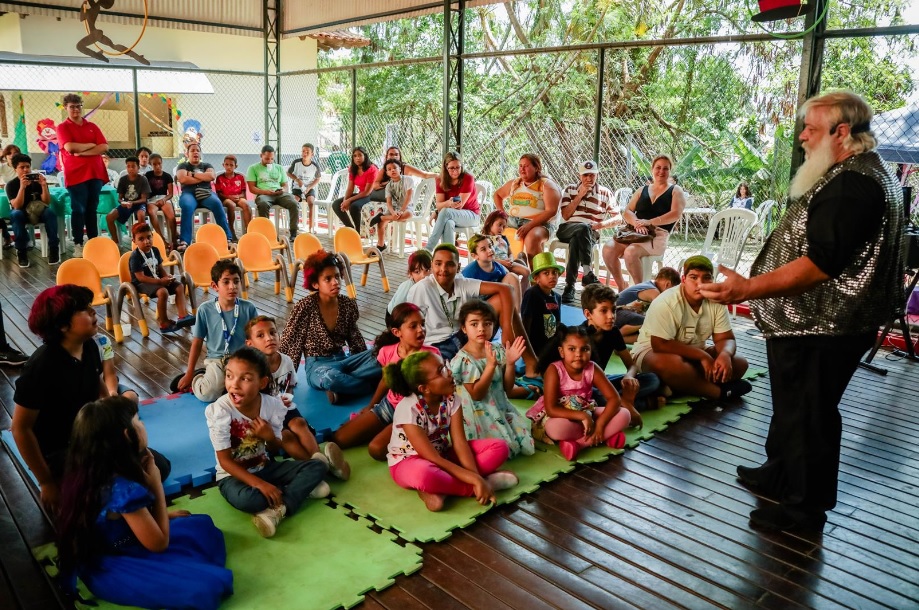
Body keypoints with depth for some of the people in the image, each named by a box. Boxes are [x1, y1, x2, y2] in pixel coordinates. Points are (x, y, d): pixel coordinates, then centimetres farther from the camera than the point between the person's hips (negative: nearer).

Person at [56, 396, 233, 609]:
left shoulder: (87, 471, -5)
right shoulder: (122, 488, -31)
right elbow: (159, 543, -18)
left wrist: (164, 515, 6)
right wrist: (156, 485, -17)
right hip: (109, 572, -9)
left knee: (202, 525, 15)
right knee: (208, 584, -25)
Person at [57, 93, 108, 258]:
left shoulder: (92, 126, 14)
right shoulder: (63, 127, 2)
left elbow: (104, 147, 1)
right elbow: (70, 147, -14)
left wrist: (83, 152, -10)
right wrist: (91, 145, -3)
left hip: (95, 173, 4)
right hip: (76, 174, -4)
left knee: (92, 209, 9)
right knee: (78, 210, -5)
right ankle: (78, 244, -1)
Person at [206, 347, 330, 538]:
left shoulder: (273, 405, -12)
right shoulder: (220, 410, -22)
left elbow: (275, 450, 1)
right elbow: (225, 460, -20)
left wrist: (270, 438, -24)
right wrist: (260, 484, -29)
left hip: (265, 467, 5)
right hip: (234, 475, -4)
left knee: (319, 466, -9)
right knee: (245, 499, -39)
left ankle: (278, 510, -24)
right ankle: (302, 487, -18)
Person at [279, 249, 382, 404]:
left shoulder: (348, 304, 2)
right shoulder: (305, 306, -12)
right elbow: (289, 342, -7)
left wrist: (369, 360, 10)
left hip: (342, 360, 6)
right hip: (318, 365, -5)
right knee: (331, 378, -42)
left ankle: (340, 386, -18)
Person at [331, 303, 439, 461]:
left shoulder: (431, 354, -18)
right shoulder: (387, 352, -7)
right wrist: (370, 406, 23)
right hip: (388, 405, 6)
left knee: (376, 449, -28)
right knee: (339, 439, 2)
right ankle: (382, 430, 16)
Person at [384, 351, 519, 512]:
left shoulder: (451, 399, -11)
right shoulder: (408, 409, -27)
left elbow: (460, 443, -15)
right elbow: (433, 459, -28)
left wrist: (476, 477, -31)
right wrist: (476, 480, -32)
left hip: (442, 455, 7)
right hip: (408, 462, -6)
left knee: (499, 447, -9)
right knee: (424, 474, -44)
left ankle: (437, 489, -20)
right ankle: (484, 483, -21)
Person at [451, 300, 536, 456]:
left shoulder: (498, 351, -2)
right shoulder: (463, 359, -18)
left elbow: (508, 388, 1)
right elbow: (476, 394, -22)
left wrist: (510, 363, -16)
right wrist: (491, 365, -30)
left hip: (501, 408, 6)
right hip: (480, 415, -6)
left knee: (526, 446, 6)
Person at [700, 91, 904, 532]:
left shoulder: (853, 183, -22)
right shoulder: (857, 173, 14)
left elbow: (821, 263, -30)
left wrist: (749, 288, -34)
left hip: (821, 328, -11)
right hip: (811, 321, 11)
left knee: (808, 413, 3)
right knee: (791, 405, 22)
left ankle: (805, 506, 19)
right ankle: (780, 475, 39)